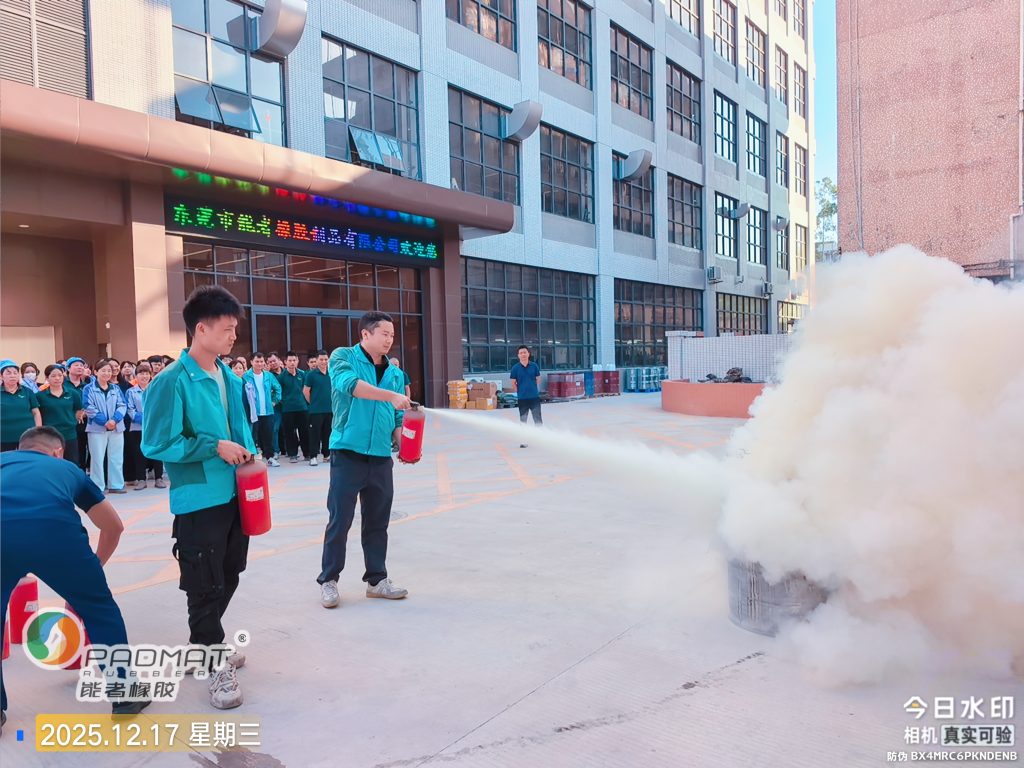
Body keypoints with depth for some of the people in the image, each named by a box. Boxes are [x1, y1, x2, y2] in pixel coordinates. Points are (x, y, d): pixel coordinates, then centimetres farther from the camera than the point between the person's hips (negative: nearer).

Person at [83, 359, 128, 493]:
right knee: (97, 458, 0)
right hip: (97, 428, -4)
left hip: (116, 427, 4)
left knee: (116, 457, 7)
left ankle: (116, 485, 15)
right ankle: (97, 486, 6)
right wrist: (105, 421, -17)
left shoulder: (116, 388, 10)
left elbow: (122, 405, 3)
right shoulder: (89, 389, -1)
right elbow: (89, 408, -9)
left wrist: (114, 419, -15)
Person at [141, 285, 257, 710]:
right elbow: (157, 444, -16)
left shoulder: (231, 379, 7)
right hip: (198, 501, -8)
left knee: (228, 578, 20)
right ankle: (215, 665, 18)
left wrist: (248, 458, 3)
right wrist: (215, 447, -17)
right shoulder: (172, 382, -16)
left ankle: (204, 645, 40)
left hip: (234, 496, 8)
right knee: (205, 586, 2)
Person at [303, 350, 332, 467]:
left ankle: (327, 454, 20)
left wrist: (331, 402, 10)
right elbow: (305, 391, -2)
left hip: (330, 409, 4)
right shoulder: (311, 374, -6)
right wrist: (313, 403, 3)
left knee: (327, 433, 10)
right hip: (316, 410, -4)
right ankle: (313, 456, 2)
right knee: (315, 433, -2)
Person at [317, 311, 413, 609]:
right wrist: (391, 396, -30)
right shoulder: (343, 357, -3)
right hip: (348, 454, -5)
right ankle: (329, 580, 16)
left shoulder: (395, 373, 12)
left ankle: (377, 579, 24)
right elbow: (348, 384, -25)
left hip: (381, 458, 5)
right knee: (340, 520, 0)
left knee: (378, 521, 12)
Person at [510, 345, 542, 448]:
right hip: (522, 398, 0)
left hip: (535, 397, 1)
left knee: (538, 418, 3)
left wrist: (535, 390, 6)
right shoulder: (515, 368, -5)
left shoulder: (534, 366, -2)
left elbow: (538, 379, 9)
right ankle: (523, 440, 17)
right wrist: (519, 392, 1)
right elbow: (513, 382, 2)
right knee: (523, 420, 8)